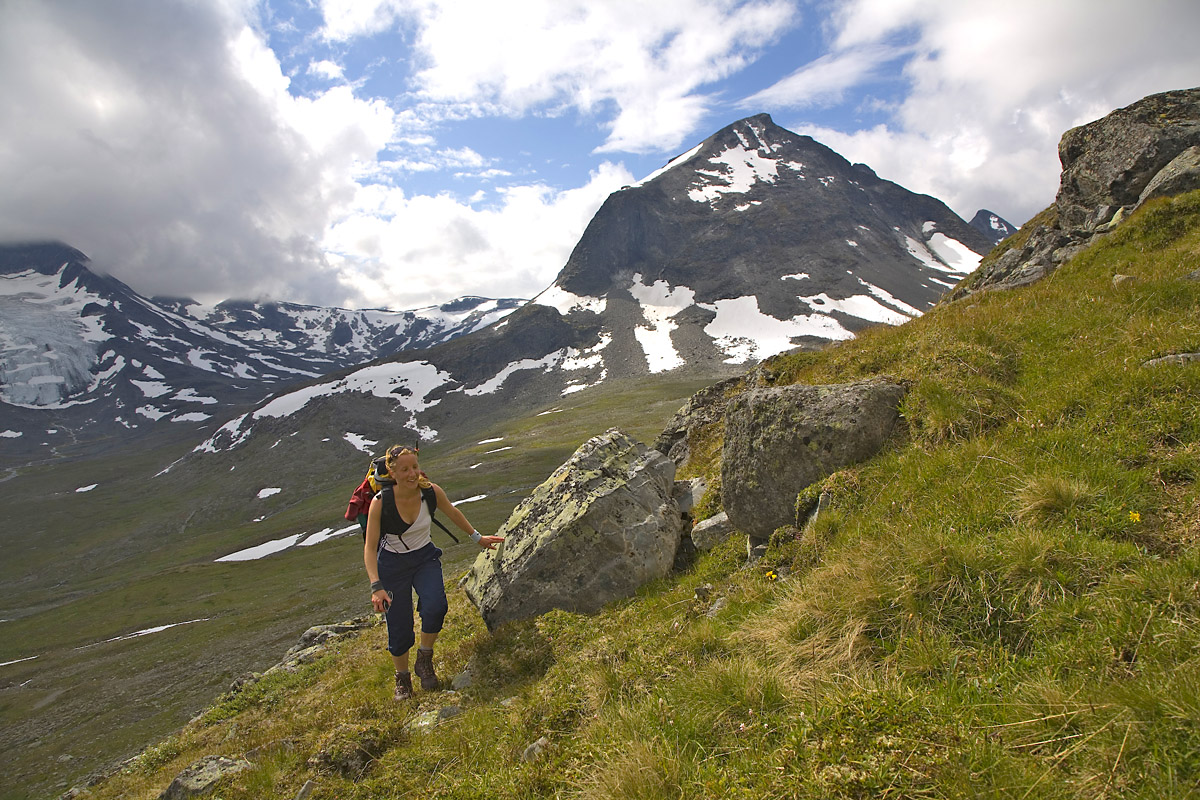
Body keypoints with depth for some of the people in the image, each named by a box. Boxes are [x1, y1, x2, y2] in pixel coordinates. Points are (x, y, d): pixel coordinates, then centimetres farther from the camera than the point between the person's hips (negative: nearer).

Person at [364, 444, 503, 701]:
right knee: (399, 629, -1)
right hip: (393, 564, -2)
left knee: (435, 606, -25)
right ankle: (402, 678, 29)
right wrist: (376, 587, -30)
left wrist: (477, 537, 14)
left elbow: (453, 513, 4)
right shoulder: (380, 503, -24)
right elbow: (370, 548, -19)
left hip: (425, 557, 2)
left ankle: (425, 660, 3)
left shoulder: (431, 491, -18)